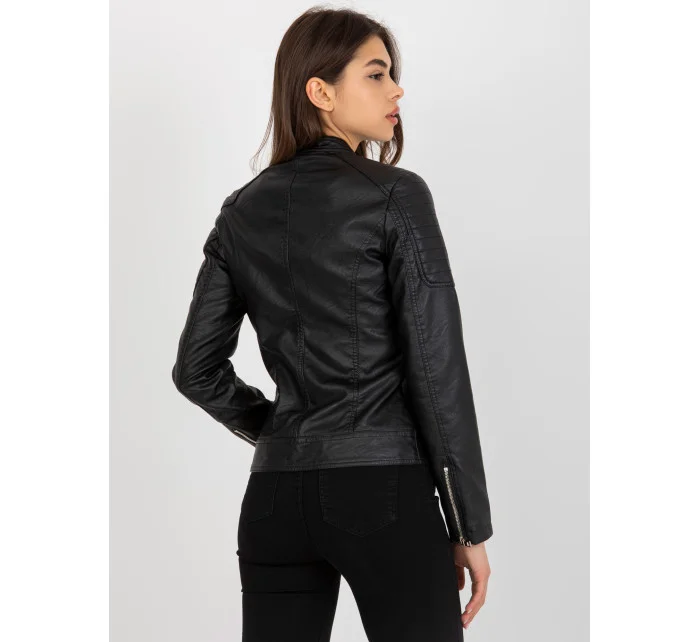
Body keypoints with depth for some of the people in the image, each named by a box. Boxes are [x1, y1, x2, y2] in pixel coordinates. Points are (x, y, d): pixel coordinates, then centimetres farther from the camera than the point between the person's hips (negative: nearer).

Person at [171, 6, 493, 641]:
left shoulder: (243, 211, 9)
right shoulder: (394, 195, -6)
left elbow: (197, 368, 12)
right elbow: (438, 371, -9)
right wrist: (471, 525, -4)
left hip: (275, 497, 6)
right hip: (384, 491, -5)